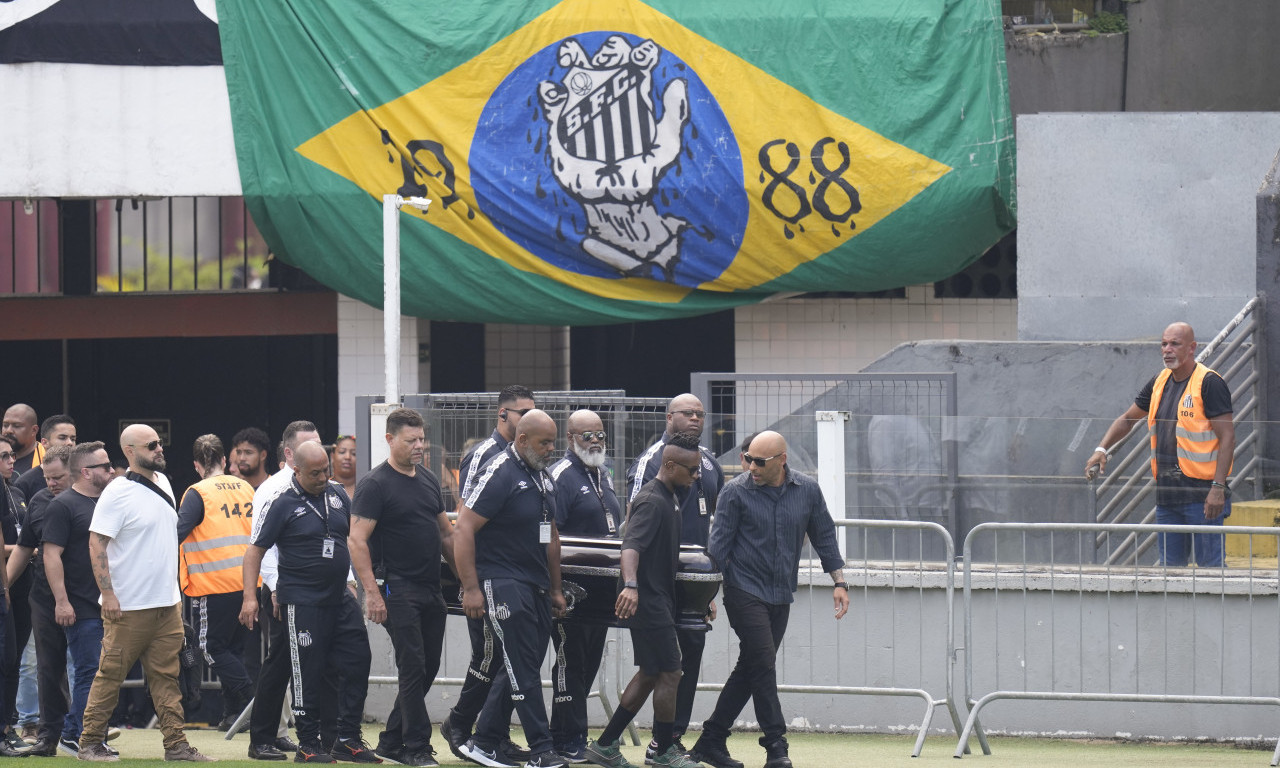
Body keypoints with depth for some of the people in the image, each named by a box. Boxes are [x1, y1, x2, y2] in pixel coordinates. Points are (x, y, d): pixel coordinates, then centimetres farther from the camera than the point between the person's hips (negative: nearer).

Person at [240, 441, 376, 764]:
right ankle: (308, 744, 8)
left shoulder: (337, 494, 9)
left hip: (340, 598, 6)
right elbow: (255, 550, -6)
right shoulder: (284, 504, -8)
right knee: (308, 674, -2)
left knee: (358, 661, 3)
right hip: (302, 602, -6)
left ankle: (348, 740, 11)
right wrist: (250, 597, -15)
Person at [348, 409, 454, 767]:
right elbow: (357, 540, -13)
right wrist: (372, 592, -19)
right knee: (413, 667, -9)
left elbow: (446, 533, 22)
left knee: (427, 668, 9)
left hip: (431, 588, 7)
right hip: (399, 588, -7)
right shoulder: (375, 484, -8)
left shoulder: (428, 479, 15)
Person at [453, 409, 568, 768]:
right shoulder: (498, 474, -13)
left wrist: (555, 589, 24)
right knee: (523, 670, -9)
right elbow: (464, 530, -16)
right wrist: (471, 588, -19)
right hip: (502, 586, -9)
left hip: (536, 588, 9)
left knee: (519, 669, 10)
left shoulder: (543, 478, 15)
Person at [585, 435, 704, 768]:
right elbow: (631, 544, -32)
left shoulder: (668, 498, 15)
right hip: (647, 601, -10)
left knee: (650, 675, 12)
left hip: (660, 600, 10)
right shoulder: (651, 501, -17)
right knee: (670, 673, -4)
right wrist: (631, 585, -48)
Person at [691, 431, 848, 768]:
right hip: (745, 591, -4)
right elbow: (719, 544, -5)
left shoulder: (808, 490, 3)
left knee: (750, 670, 7)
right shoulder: (736, 492, -6)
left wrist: (839, 581, 7)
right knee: (762, 665, -12)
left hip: (781, 596, 4)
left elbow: (824, 536, 12)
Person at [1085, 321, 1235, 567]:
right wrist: (1101, 450, 10)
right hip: (1167, 495, 8)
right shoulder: (1159, 383, 13)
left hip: (1202, 494, -8)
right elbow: (1128, 419, 26)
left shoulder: (1209, 383, -9)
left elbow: (1227, 436, -13)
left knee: (1210, 567, -8)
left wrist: (1218, 488, -19)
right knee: (1170, 566, 10)